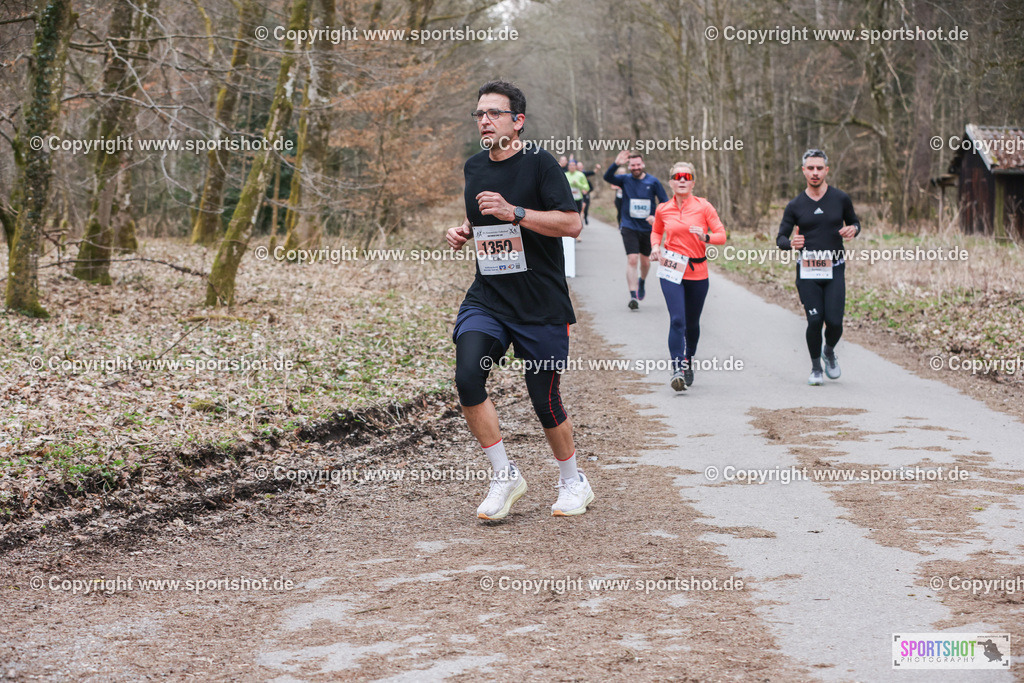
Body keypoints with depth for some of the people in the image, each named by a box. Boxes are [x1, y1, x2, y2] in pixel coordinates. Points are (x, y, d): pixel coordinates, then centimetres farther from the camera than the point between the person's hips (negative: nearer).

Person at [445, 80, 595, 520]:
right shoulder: (474, 167, 11)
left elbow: (572, 224, -16)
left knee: (545, 400, 2)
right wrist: (463, 232, 6)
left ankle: (573, 483, 28)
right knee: (468, 376, -19)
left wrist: (514, 212, -23)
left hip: (542, 304, -4)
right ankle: (505, 477, -4)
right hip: (486, 298, 4)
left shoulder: (539, 163, -8)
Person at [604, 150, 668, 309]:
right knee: (632, 260, -14)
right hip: (629, 227, -2)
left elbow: (665, 202, 2)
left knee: (645, 261, 13)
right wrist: (616, 164, -35)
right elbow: (607, 177, -18)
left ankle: (641, 282, 46)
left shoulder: (653, 182, -1)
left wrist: (656, 217, -14)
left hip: (648, 228, 2)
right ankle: (633, 296, -13)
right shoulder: (625, 180, -2)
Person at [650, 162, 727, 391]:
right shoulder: (663, 210, 3)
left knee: (692, 323, 13)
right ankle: (677, 369, -20)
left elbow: (721, 235, -4)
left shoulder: (703, 206, -3)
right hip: (671, 271, 0)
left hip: (697, 271, 1)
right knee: (677, 320, -16)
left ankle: (688, 363, 36)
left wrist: (705, 237, -25)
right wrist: (655, 246, 1)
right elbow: (656, 231, 22)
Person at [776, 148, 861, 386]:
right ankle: (815, 367, 14)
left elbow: (854, 222, 19)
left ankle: (829, 352, 26)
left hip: (835, 270, 0)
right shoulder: (795, 206, 3)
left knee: (834, 321, -9)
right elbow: (780, 239, 6)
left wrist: (853, 230, -6)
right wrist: (791, 243, -18)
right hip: (807, 272, 0)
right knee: (815, 321, -9)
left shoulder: (841, 199, 3)